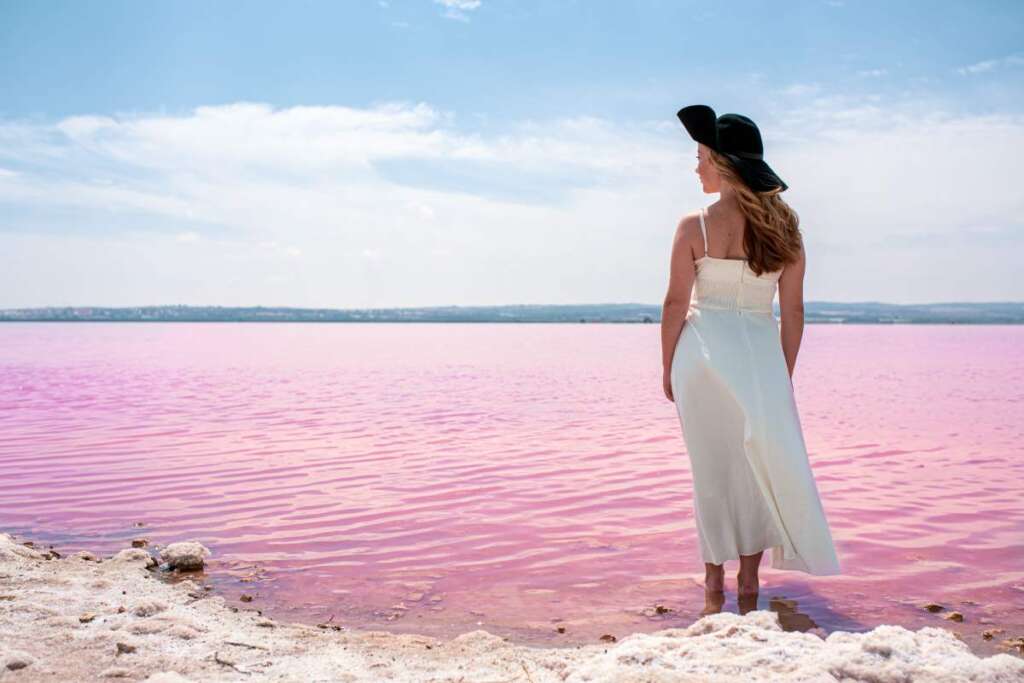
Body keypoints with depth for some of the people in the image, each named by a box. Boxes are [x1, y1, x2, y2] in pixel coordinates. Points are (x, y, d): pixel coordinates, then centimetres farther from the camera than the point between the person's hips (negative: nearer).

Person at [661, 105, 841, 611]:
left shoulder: (694, 226, -8)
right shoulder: (784, 228, 2)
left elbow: (676, 304, -6)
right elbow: (792, 312, 4)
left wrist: (668, 368, 4)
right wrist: (784, 375, 12)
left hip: (704, 351, -2)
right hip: (761, 355, 2)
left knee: (711, 466, 9)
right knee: (760, 463, 13)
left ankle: (715, 575, 19)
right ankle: (749, 576, 18)